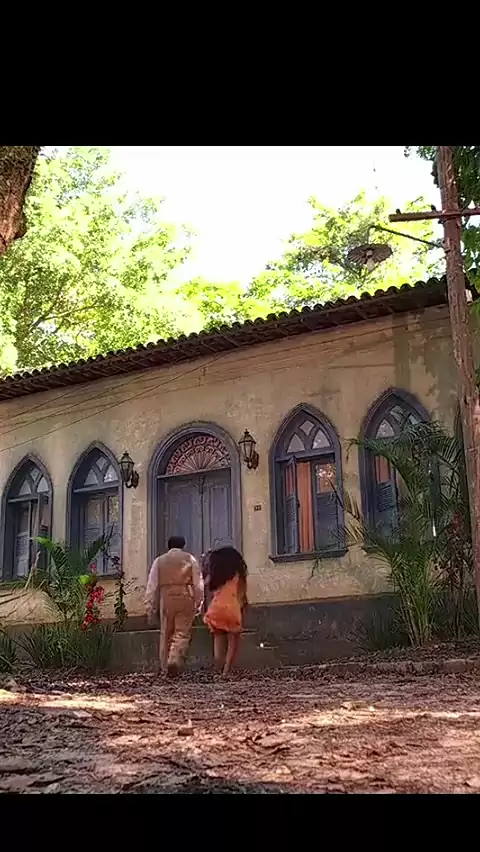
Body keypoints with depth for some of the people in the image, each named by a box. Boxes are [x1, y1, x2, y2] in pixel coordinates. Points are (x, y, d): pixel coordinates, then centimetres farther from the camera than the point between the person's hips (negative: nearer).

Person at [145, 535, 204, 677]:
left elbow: (152, 586, 10)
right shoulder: (190, 559, 10)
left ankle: (166, 667, 16)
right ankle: (175, 661, -23)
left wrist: (151, 608, 13)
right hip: (185, 598, -2)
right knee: (182, 633, -2)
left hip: (166, 599, 2)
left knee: (166, 634, 12)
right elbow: (198, 583, 5)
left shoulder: (159, 560, 13)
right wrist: (199, 603, 10)